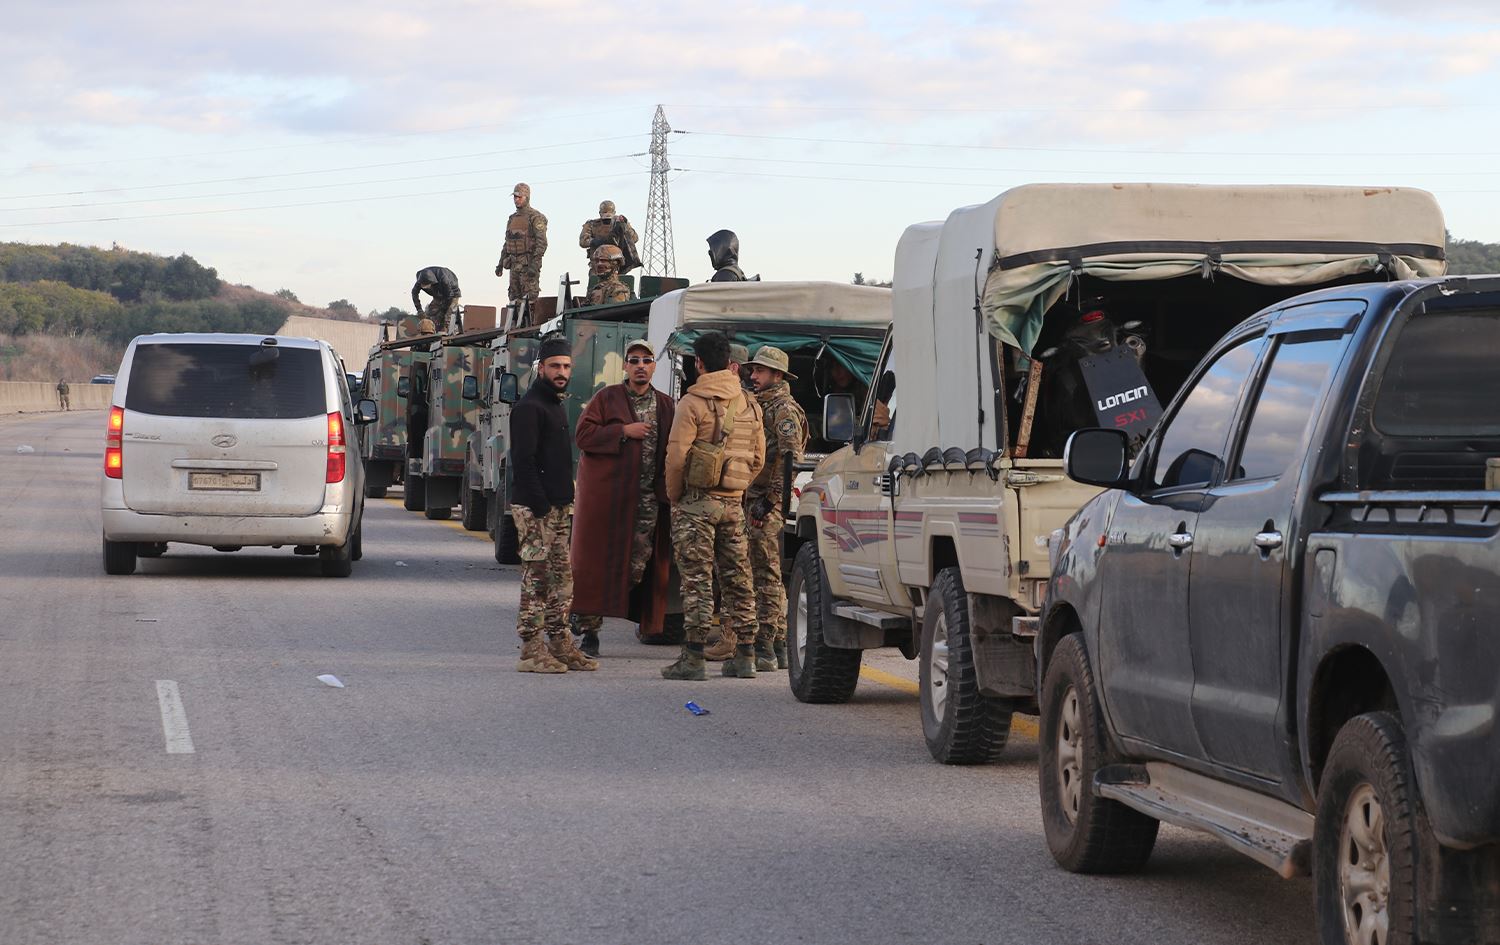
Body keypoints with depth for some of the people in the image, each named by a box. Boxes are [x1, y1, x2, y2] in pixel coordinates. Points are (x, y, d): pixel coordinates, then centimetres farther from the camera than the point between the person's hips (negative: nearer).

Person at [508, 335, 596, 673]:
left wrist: (565, 503, 17)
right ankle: (532, 651, -6)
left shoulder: (556, 405, 19)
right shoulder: (529, 408, -11)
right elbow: (523, 461, -17)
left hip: (557, 506, 10)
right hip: (534, 507, -10)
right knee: (536, 577, -8)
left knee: (562, 577, 11)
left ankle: (560, 644, 16)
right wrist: (541, 505, -20)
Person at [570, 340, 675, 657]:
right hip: (605, 496, -3)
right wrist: (623, 432, -13)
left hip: (647, 498, 3)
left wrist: (667, 490, 0)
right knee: (597, 560, -2)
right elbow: (583, 435, -5)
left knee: (638, 565, -2)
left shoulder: (665, 406, 13)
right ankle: (589, 629, 3)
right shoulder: (607, 398, 3)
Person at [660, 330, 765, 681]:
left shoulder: (694, 402, -10)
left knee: (696, 578, -5)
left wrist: (674, 495, 0)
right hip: (734, 503, 6)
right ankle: (745, 655, 13)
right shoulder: (750, 405, 10)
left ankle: (694, 657, -8)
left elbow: (677, 456, -13)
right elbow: (758, 458, 13)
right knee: (737, 577, 11)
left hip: (696, 500, -6)